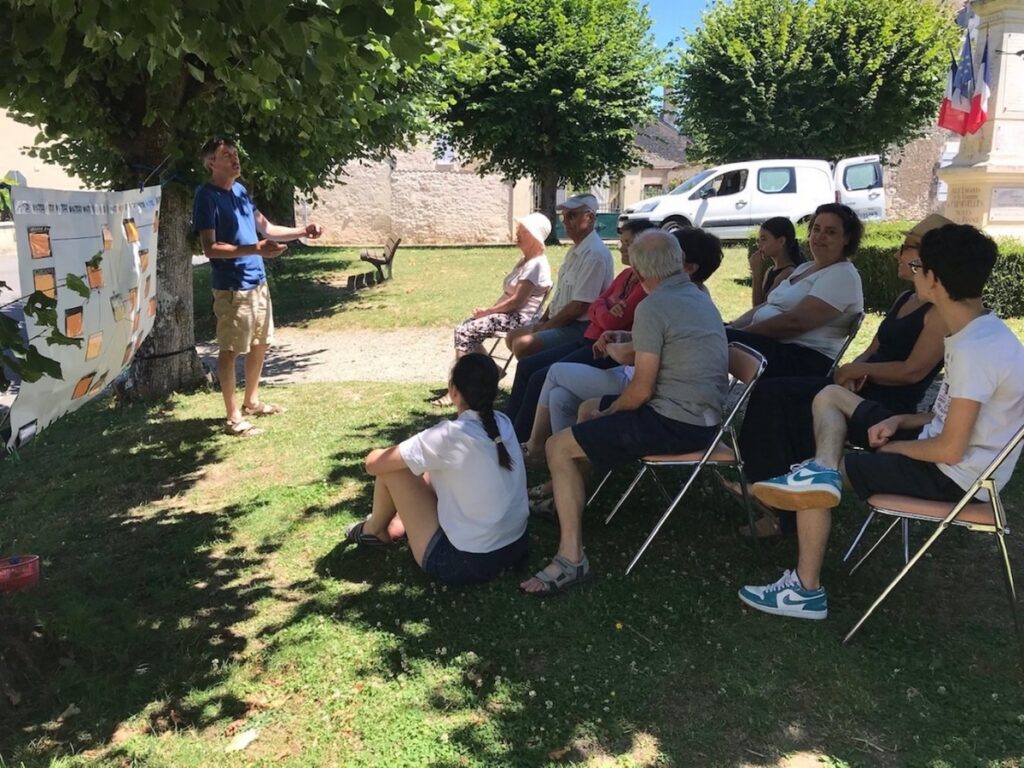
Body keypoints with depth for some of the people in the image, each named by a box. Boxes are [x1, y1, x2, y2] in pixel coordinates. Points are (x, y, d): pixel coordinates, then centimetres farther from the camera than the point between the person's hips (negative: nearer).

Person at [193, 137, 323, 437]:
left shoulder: (240, 190, 12)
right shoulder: (206, 197, -13)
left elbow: (266, 228, 19)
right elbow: (210, 248, -19)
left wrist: (302, 231, 4)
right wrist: (255, 249, -29)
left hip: (257, 281, 9)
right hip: (231, 286, -9)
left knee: (260, 344, 17)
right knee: (229, 350, -1)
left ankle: (251, 401, 33)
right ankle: (233, 417, 6)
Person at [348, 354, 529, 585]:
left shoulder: (450, 434, -21)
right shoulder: (503, 423, -1)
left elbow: (373, 463, -12)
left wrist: (395, 454, 8)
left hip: (466, 562, -7)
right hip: (515, 546, 7)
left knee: (390, 468, 1)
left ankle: (375, 530, 28)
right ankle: (404, 520, 41)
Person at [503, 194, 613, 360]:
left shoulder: (594, 254, -20)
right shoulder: (576, 249, 14)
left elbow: (580, 306, -23)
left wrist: (545, 327, -14)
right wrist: (542, 321, 8)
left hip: (581, 328, -10)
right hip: (563, 322, 11)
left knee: (523, 345, -24)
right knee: (513, 337, 12)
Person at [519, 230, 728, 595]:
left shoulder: (652, 307, -17)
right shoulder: (700, 297, 11)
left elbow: (641, 390, -18)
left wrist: (609, 413, 0)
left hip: (676, 423, -10)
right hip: (703, 414, 10)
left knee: (558, 447, -11)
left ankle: (571, 558, -13)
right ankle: (563, 492, 38)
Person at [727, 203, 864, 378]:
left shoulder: (843, 276, -9)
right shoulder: (805, 267, 22)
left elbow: (795, 321, -20)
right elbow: (767, 306, 19)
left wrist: (742, 332, -17)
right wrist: (732, 327, 1)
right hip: (772, 343, 9)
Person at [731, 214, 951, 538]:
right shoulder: (904, 299, 16)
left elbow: (913, 371, -21)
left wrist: (858, 370, -10)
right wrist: (853, 371, -6)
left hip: (888, 409, -9)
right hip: (862, 390, 9)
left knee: (794, 417, -21)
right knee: (771, 392, -8)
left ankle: (789, 511, -5)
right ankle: (764, 484, -9)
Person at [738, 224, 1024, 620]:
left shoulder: (974, 349, -27)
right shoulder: (980, 332, 4)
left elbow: (951, 449, -26)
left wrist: (892, 447, -9)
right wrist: (900, 422, -1)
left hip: (953, 475, -9)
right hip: (944, 451, 10)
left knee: (814, 482, -7)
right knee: (830, 396, 9)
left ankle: (806, 590, 3)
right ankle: (822, 471, -18)